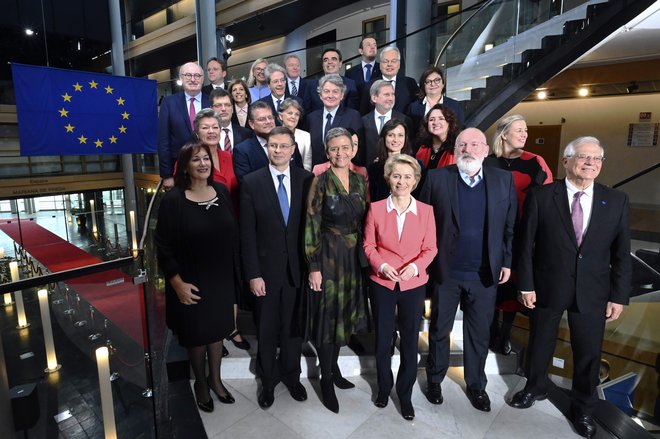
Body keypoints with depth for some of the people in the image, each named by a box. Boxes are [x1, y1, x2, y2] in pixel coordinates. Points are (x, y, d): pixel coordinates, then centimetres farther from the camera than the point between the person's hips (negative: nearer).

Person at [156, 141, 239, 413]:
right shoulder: (173, 200, -15)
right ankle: (201, 383, 40)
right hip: (191, 282, -3)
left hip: (221, 278, 4)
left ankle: (215, 379, 41)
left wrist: (235, 273, 3)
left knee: (217, 329, 19)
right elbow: (164, 247, -12)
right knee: (196, 334, 15)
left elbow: (233, 235, 3)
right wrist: (178, 283, -14)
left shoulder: (222, 192, -2)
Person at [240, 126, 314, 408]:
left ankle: (291, 375, 41)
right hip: (266, 268, -1)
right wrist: (253, 274, -9)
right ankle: (268, 380, 38)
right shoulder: (252, 183, -5)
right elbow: (247, 233, -6)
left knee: (294, 326, 16)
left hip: (298, 267, 1)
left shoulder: (306, 180, -2)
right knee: (266, 330, 15)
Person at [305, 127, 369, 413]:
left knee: (345, 313, 16)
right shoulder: (321, 182, -11)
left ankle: (334, 366, 36)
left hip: (354, 257, 6)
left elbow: (365, 220, 11)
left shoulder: (360, 181, 5)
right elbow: (312, 227, -12)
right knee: (327, 315, 4)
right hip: (328, 257, -5)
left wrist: (366, 256, 9)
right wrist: (314, 267, -14)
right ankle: (326, 379, 22)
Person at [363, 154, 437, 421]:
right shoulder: (376, 208, -6)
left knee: (410, 341, 11)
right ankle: (384, 387, 39)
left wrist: (414, 266, -19)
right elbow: (368, 245, 0)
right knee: (383, 338, 15)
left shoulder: (426, 211, -5)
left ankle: (405, 394, 33)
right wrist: (381, 266, -17)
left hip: (413, 284, 0)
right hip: (381, 282, 0)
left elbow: (430, 249, -1)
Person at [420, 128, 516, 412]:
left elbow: (510, 226, 4)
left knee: (479, 334, 16)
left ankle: (476, 384, 38)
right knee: (439, 330, 15)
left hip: (485, 274, 2)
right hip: (446, 271, -1)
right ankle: (434, 379, 37)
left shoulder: (504, 180, 0)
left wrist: (506, 261, 2)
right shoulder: (436, 178, -6)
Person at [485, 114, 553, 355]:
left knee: (512, 282, 8)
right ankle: (493, 330, 26)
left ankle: (505, 333, 25)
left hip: (521, 234, -1)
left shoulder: (535, 163, -3)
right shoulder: (488, 163, 1)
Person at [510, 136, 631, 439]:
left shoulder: (616, 201, 0)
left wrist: (619, 296, -2)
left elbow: (621, 253, 1)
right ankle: (536, 388, 43)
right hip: (547, 287, -1)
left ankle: (583, 408, 38)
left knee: (589, 352, 13)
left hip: (592, 292, 2)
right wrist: (526, 284, -9)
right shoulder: (540, 196, -8)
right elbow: (527, 245, -7)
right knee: (540, 344, 17)